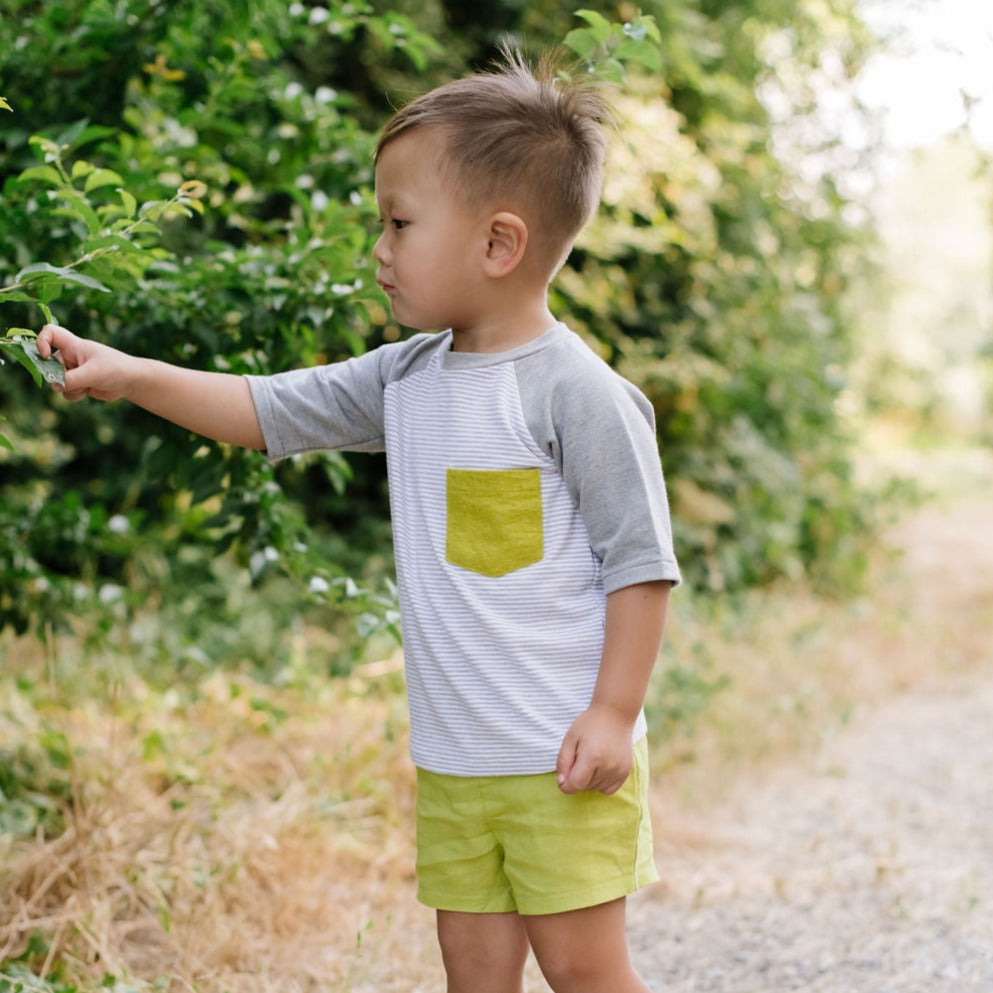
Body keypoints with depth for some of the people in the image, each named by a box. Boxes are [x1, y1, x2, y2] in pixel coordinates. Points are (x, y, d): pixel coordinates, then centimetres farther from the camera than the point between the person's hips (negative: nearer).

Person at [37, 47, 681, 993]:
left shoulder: (575, 391, -14)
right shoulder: (406, 379, 7)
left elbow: (640, 561, -13)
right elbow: (269, 411, 15)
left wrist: (614, 715, -14)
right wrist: (133, 375, 8)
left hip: (562, 759, -6)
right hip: (451, 761, 7)